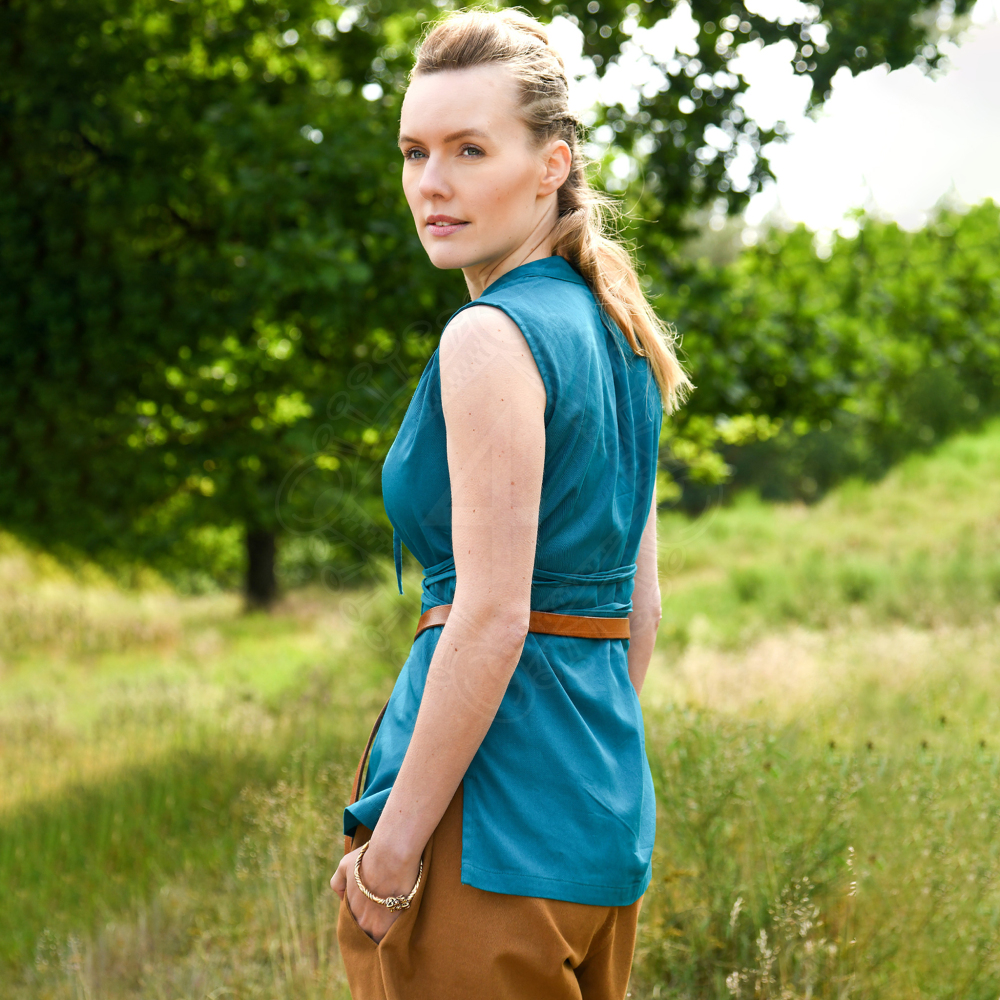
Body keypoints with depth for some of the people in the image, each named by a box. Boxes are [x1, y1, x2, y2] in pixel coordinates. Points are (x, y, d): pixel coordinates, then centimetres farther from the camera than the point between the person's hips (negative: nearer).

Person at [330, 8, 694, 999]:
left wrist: (390, 849, -16)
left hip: (496, 806, -9)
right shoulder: (615, 332, 12)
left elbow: (491, 616, -20)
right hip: (609, 807, 9)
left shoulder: (491, 336, -14)